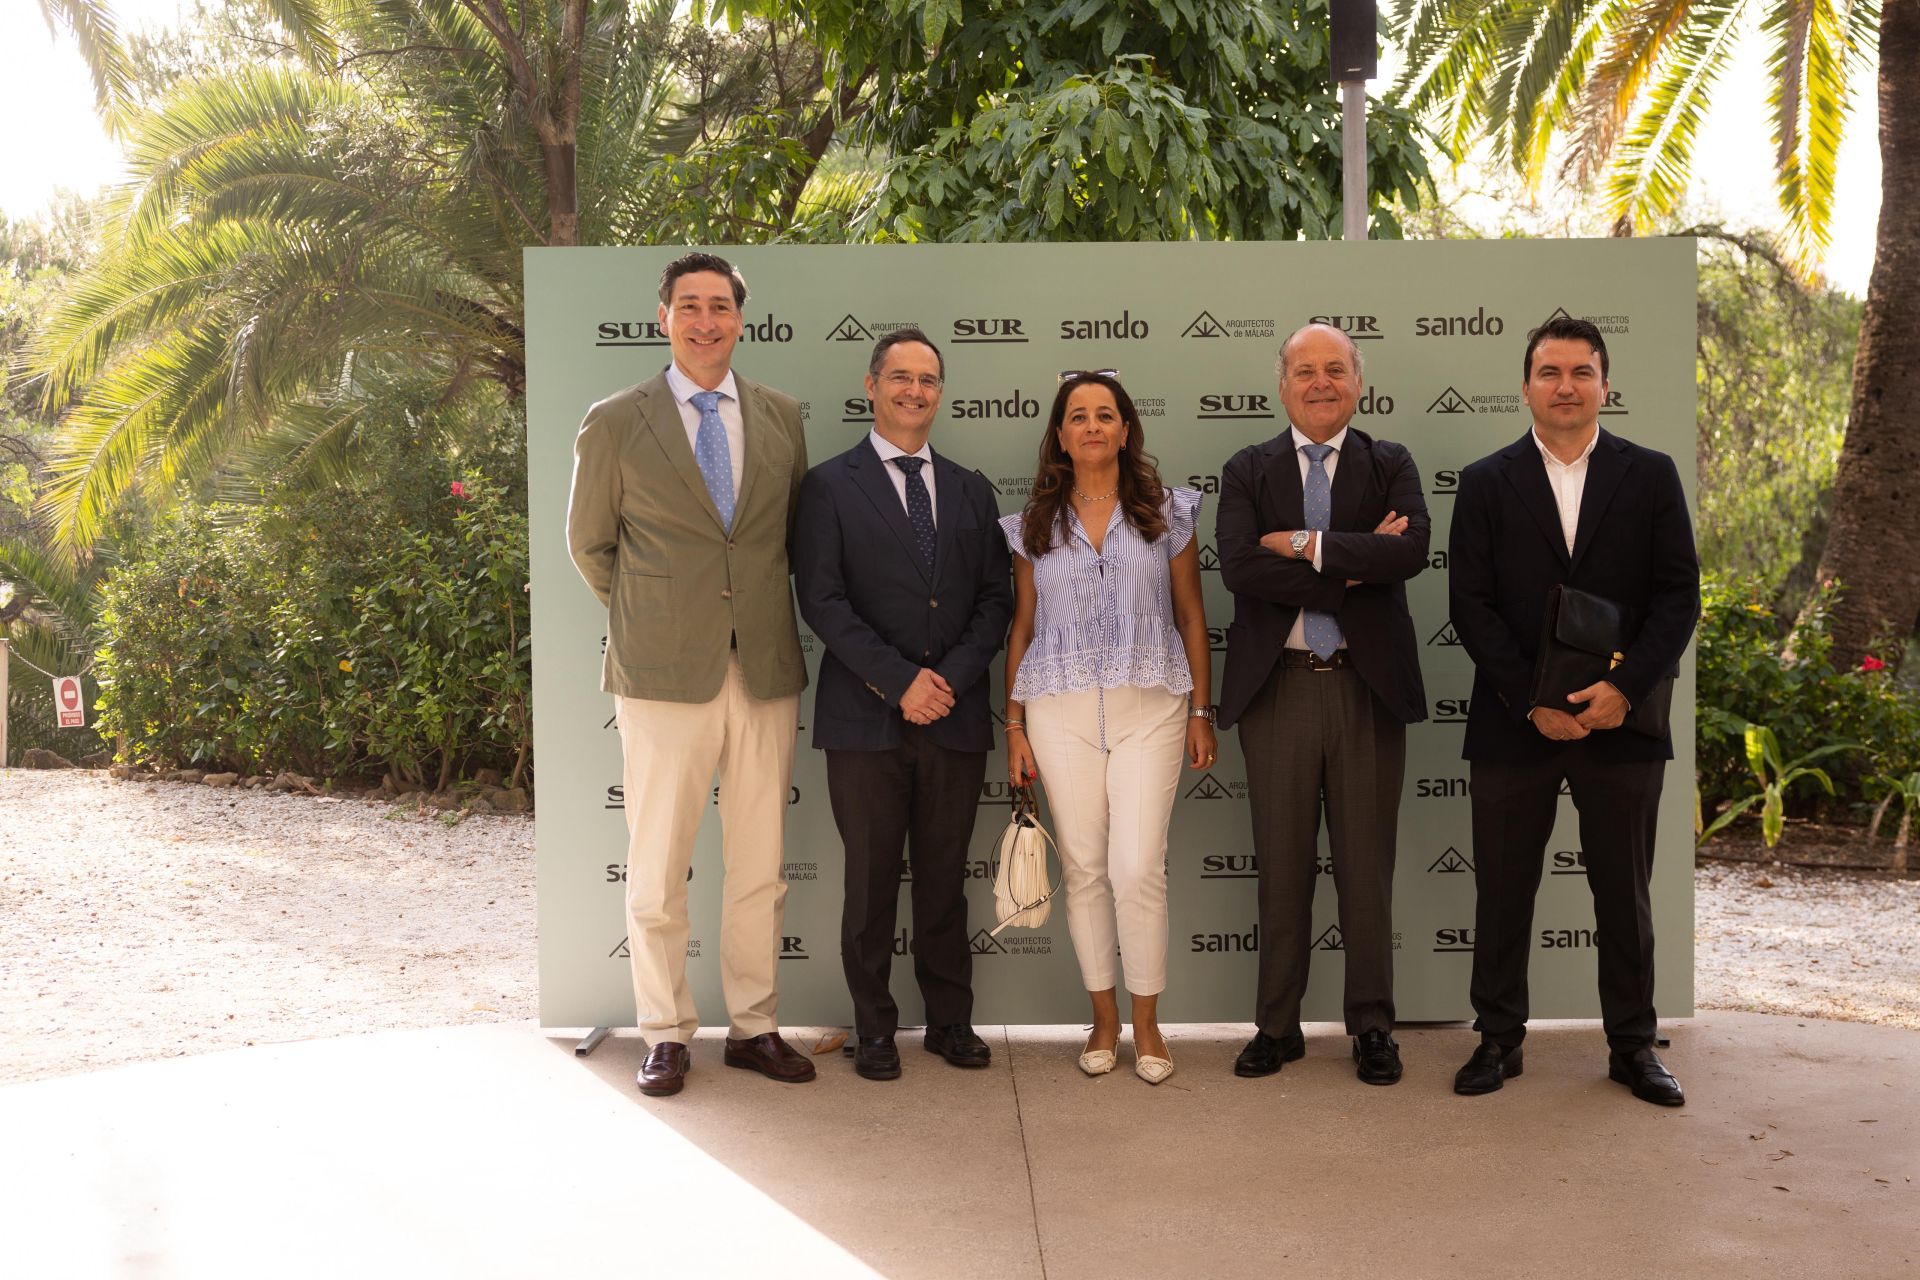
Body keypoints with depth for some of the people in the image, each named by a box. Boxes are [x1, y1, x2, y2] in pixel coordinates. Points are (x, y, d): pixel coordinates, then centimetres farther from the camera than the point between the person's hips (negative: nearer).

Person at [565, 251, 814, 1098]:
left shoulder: (782, 418, 9)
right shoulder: (615, 424, 1)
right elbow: (589, 543, 9)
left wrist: (759, 613, 9)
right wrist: (647, 621, 9)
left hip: (765, 671, 3)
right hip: (665, 675, -2)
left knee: (759, 868, 10)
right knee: (658, 869, 5)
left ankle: (753, 1027, 23)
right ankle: (666, 1035, 19)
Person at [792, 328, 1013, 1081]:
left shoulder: (970, 490, 14)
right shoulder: (830, 486, 1)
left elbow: (995, 599, 8)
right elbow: (822, 600, -7)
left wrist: (950, 678, -7)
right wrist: (899, 680, -14)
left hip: (956, 716, 3)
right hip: (866, 718, -3)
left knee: (945, 876, 11)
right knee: (871, 880, 5)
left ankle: (950, 1019, 22)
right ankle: (874, 1027, 17)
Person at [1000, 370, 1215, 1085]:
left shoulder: (1166, 514, 6)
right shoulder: (1035, 525, 9)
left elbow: (1191, 617, 8)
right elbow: (1022, 627, 12)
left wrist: (1202, 713, 4)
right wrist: (1014, 725, 8)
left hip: (1149, 708, -1)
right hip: (1061, 710, 2)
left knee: (1138, 866, -9)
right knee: (1083, 866, 4)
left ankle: (1147, 1023, 8)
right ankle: (1104, 1018, 19)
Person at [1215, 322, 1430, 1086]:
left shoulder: (1391, 465, 6)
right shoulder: (1247, 472, 6)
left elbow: (1411, 550, -13)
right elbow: (1238, 567, -11)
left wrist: (1306, 545, -13)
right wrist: (1353, 566, -14)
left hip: (1368, 686, 0)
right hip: (1278, 687, 0)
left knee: (1367, 866, 7)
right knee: (1282, 866, 8)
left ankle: (1371, 1027, 20)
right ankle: (1277, 1025, 19)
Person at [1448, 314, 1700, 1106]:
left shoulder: (1651, 476, 5)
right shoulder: (1486, 484, 3)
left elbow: (1679, 595, 0)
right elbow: (1471, 604, -3)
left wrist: (1626, 688, -14)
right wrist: (1533, 703, -12)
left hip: (1621, 721, 0)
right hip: (1513, 725, 0)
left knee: (1624, 892, 10)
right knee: (1502, 891, 6)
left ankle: (1633, 1046, 23)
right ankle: (1498, 1039, 19)